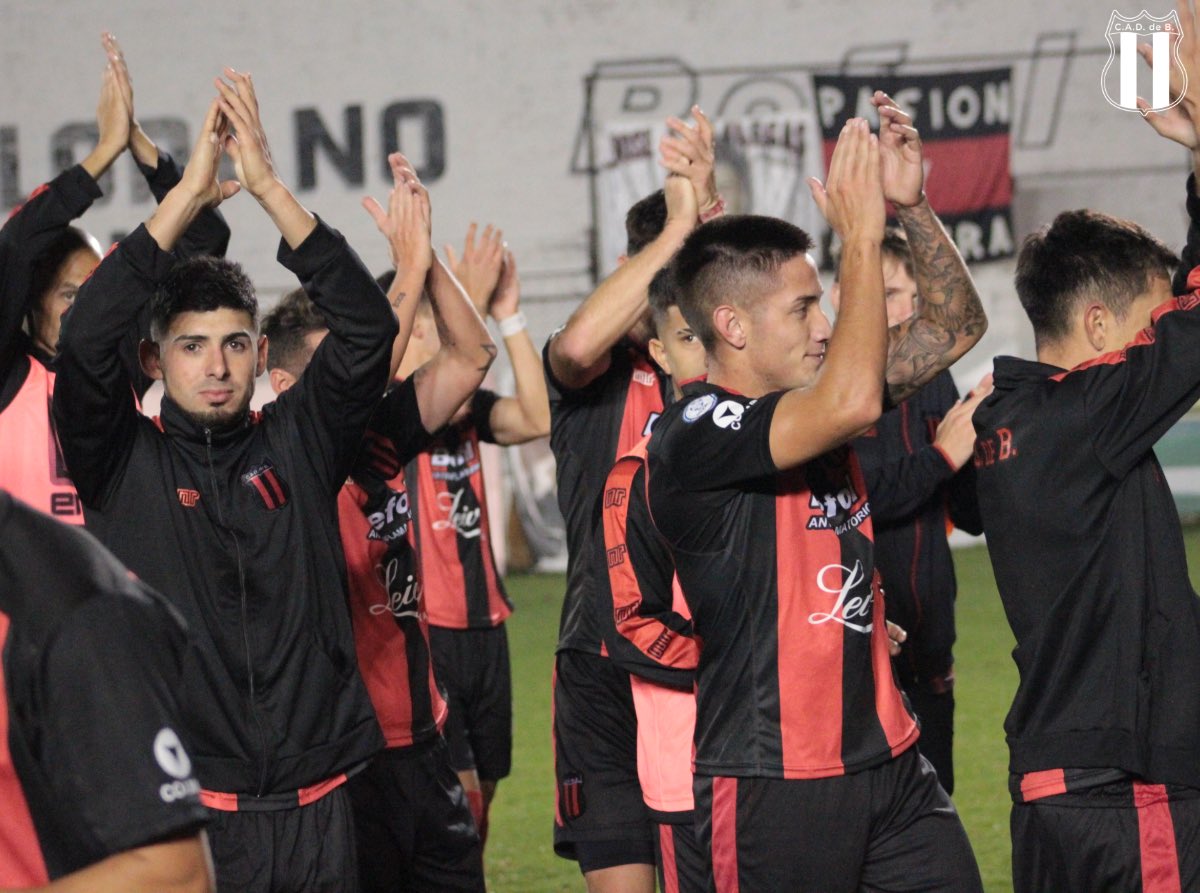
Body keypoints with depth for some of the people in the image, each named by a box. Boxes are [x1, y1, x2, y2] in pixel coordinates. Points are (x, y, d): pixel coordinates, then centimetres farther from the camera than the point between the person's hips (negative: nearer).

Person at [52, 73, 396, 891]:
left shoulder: (299, 444, 7)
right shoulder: (124, 459, 1)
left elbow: (368, 326, -3)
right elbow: (84, 338, -14)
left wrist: (268, 186, -9)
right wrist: (190, 194, -13)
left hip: (314, 810, 2)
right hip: (176, 811, -2)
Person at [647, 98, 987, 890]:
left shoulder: (811, 401, 10)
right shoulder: (694, 435, -15)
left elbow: (956, 325, 16)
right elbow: (852, 400, -30)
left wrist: (912, 206, 0)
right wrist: (862, 236, -21)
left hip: (891, 761, 8)